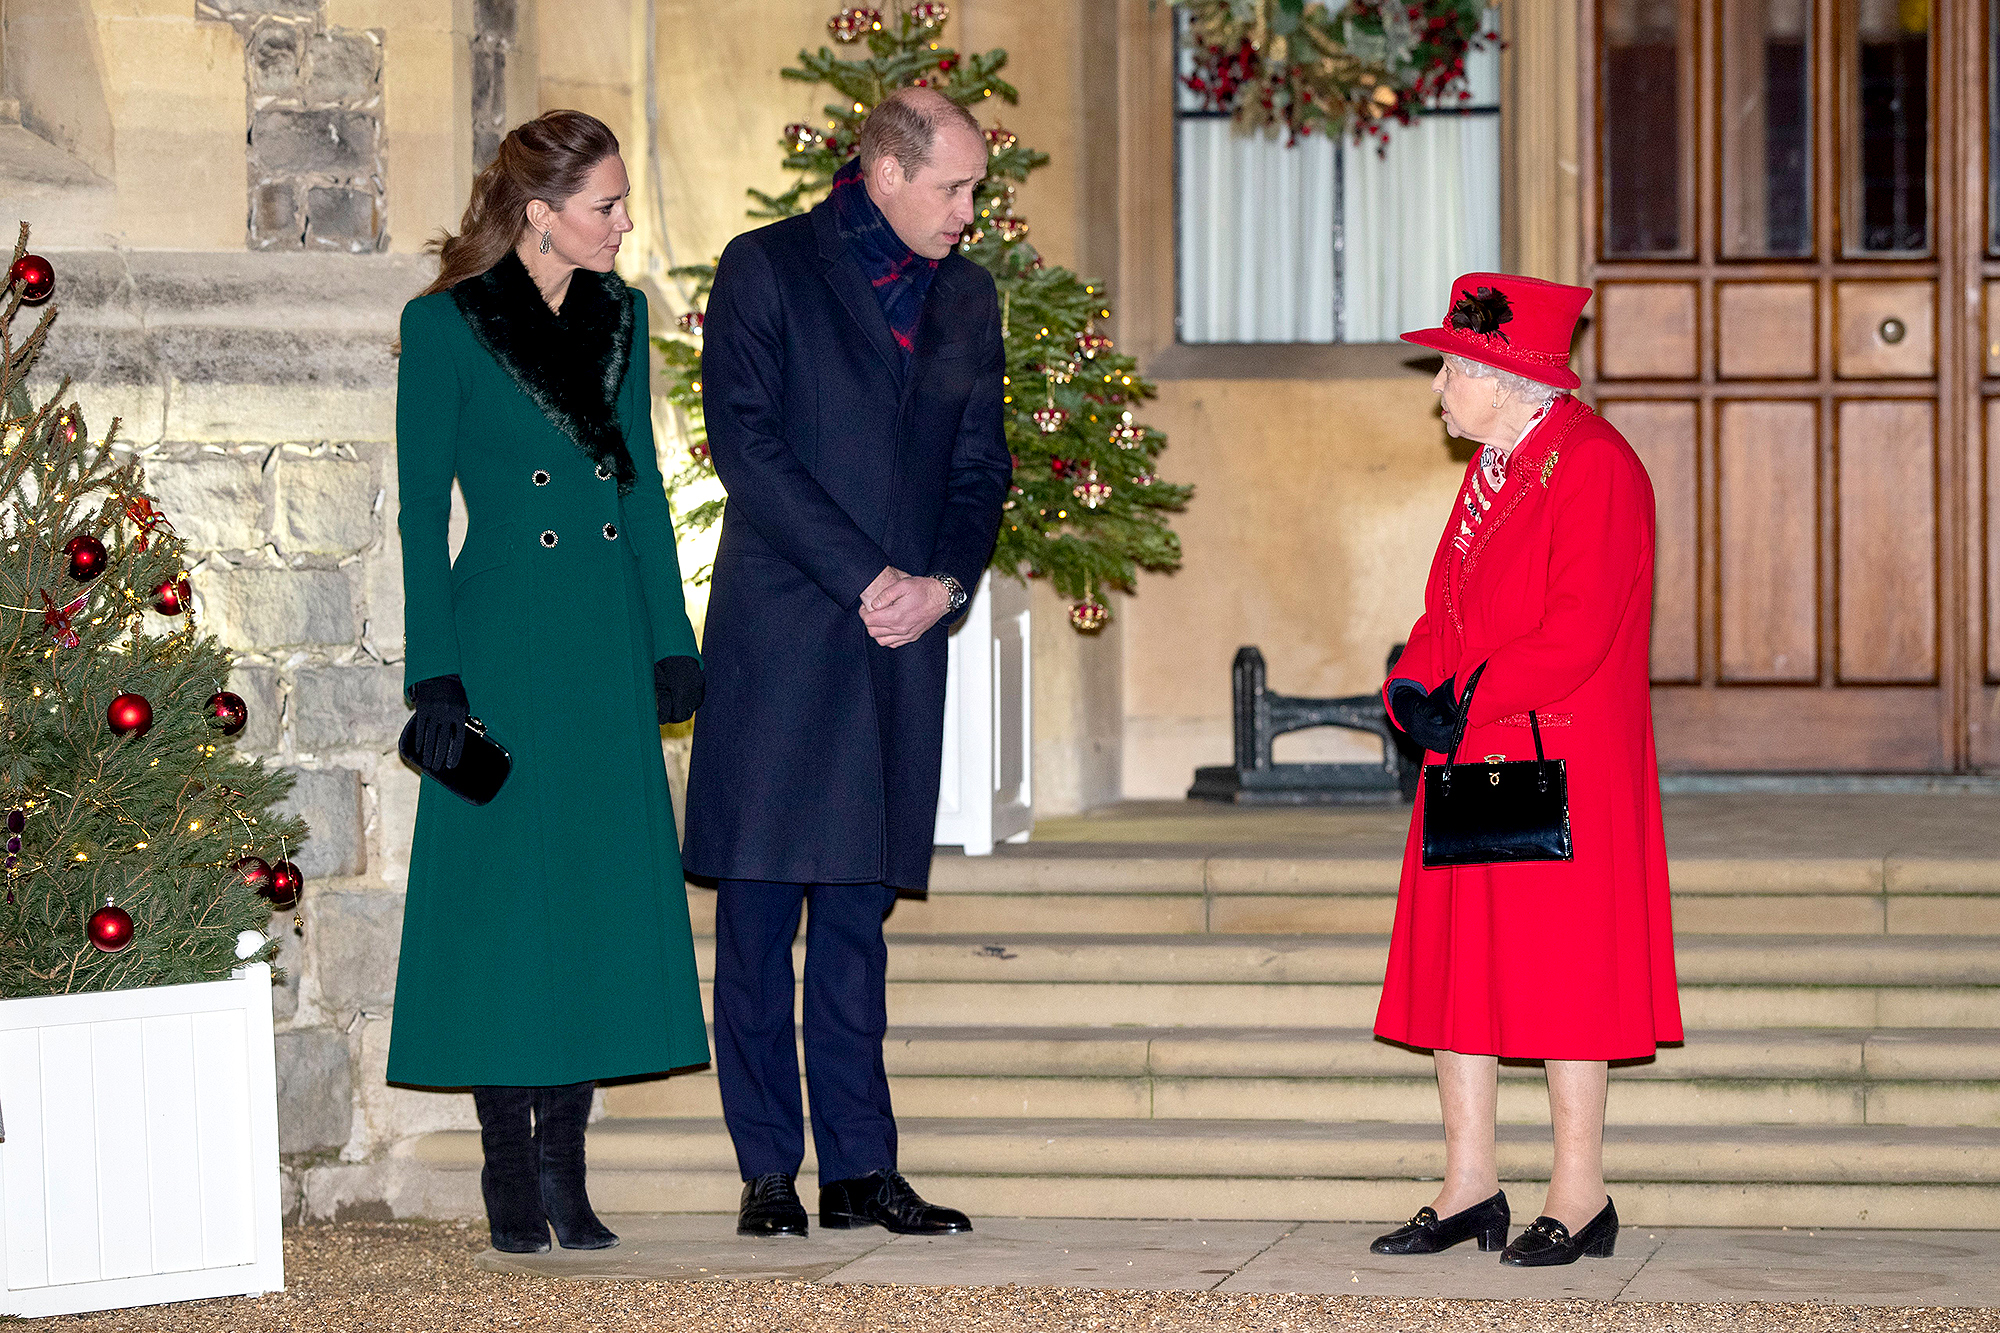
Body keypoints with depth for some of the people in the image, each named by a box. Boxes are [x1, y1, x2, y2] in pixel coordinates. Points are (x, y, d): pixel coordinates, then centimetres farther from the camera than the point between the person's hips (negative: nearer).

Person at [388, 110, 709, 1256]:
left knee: (604, 896, 3)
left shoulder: (620, 316, 10)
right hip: (505, 649, -5)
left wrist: (672, 641, 9)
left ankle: (565, 1170, 10)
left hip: (610, 650, 5)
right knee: (507, 902, -1)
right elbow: (423, 511, -5)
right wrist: (436, 679, -9)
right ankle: (511, 1174, 8)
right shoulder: (447, 326, -5)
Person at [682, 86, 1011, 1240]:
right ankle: (769, 1172, 3)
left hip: (902, 638, 4)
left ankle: (861, 1168, 8)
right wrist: (864, 578, -13)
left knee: (859, 913, 7)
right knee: (759, 913, -2)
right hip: (778, 635, -4)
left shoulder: (967, 296, 15)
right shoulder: (767, 269, -1)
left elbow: (982, 462, 14)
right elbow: (745, 441, -9)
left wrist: (945, 582, -5)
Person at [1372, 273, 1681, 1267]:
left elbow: (1579, 628, -20)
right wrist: (1414, 689, 0)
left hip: (1560, 764, -9)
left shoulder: (1594, 467, -13)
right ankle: (1468, 1188, 13)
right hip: (1471, 758, 9)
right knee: (1456, 960, 7)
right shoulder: (1492, 471, 17)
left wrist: (1473, 701, -18)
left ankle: (1579, 1201, 2)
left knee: (1558, 961, -5)